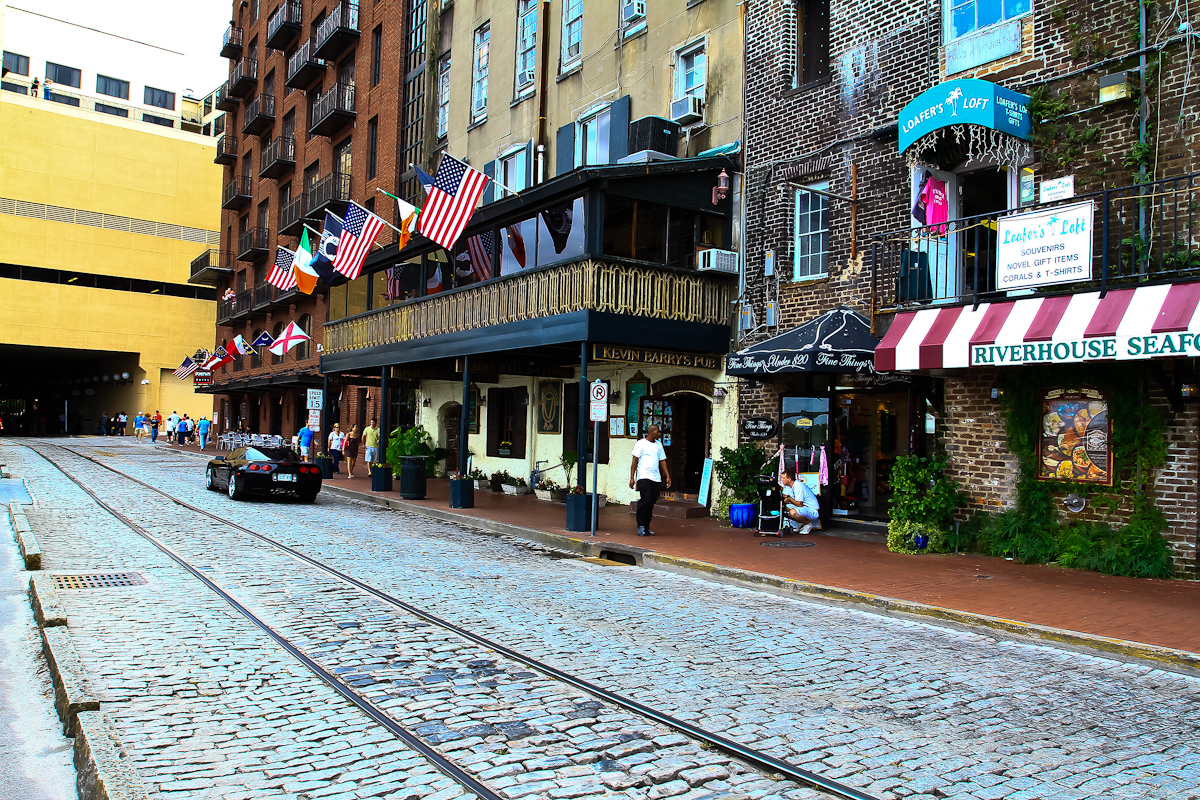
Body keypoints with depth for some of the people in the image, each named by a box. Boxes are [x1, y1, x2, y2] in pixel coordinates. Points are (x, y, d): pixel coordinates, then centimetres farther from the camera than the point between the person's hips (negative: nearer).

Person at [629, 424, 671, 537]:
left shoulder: (658, 444, 18)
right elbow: (635, 461, 0)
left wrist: (667, 476, 14)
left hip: (656, 478, 5)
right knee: (645, 500, -15)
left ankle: (646, 528, 12)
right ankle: (640, 525, 0)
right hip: (644, 477, -5)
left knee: (651, 503, 4)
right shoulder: (641, 443, 2)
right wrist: (632, 478, -6)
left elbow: (662, 461, 21)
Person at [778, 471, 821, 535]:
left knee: (793, 512, -33)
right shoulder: (788, 486, 6)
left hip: (812, 510, -10)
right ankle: (800, 525, 12)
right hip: (804, 508, 10)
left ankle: (808, 525, -7)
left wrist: (788, 497, -16)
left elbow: (799, 505, -25)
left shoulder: (798, 486, -23)